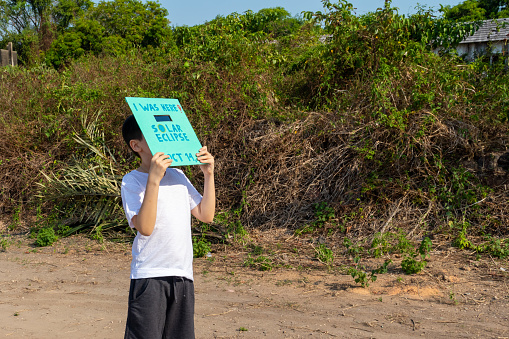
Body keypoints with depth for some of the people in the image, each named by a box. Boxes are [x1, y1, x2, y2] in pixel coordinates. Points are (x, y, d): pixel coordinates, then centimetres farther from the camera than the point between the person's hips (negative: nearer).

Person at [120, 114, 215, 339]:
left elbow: (206, 215, 12)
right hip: (148, 277, -6)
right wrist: (154, 179, -26)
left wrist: (209, 175, 4)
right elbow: (145, 227, -21)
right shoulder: (131, 181, -6)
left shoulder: (177, 175, 13)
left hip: (183, 276, 6)